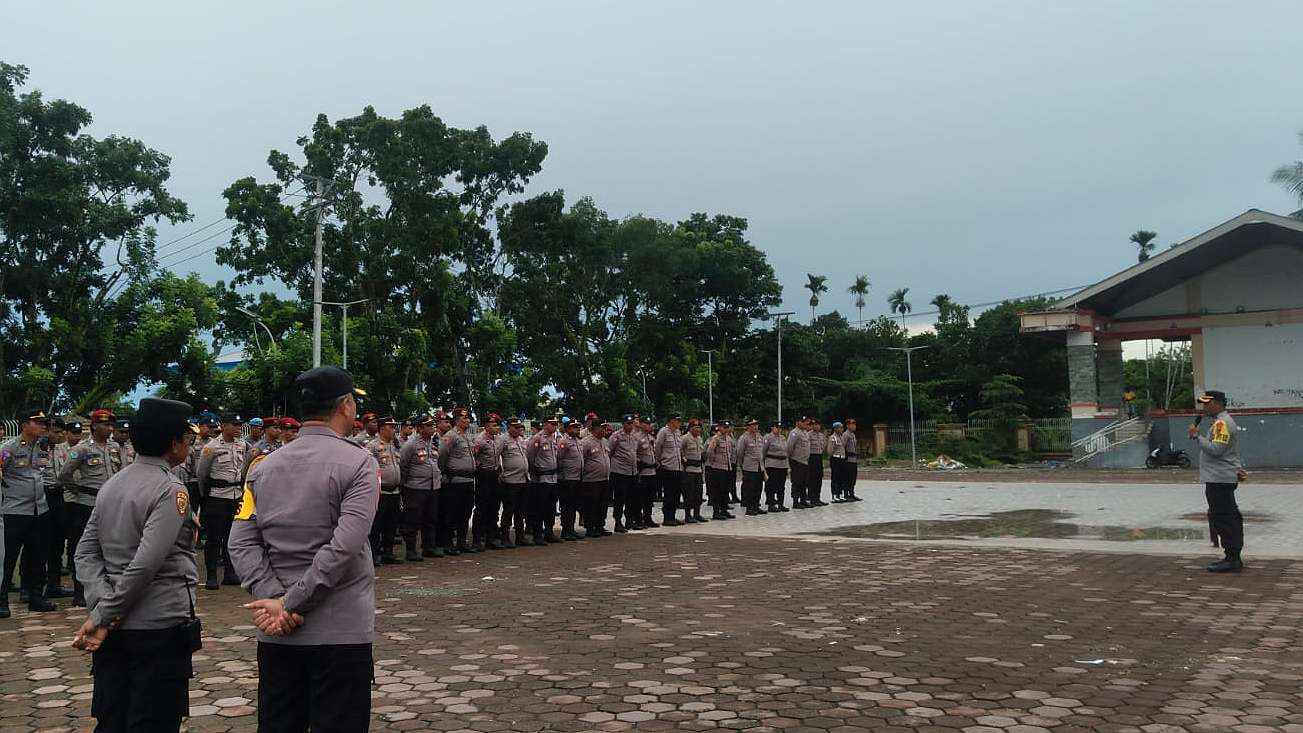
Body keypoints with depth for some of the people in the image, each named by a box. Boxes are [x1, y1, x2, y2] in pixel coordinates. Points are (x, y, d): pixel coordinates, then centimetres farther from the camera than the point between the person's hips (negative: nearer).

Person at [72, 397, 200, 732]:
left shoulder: (112, 484, 9)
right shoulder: (171, 491, -15)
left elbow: (85, 553, 6)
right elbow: (146, 563, -22)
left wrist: (102, 605, -4)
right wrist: (102, 616, -14)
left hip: (113, 628, 7)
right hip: (159, 627, -7)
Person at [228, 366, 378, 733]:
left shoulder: (263, 468, 7)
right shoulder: (359, 462, -9)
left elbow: (241, 543, -2)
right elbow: (344, 547, -19)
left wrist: (276, 600, -10)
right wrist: (290, 603, -14)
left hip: (275, 633, 5)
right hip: (341, 631, -5)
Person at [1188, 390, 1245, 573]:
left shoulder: (1222, 423, -16)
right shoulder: (1221, 421, 19)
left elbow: (1215, 449, -24)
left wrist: (1196, 436, -17)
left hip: (1220, 480, -11)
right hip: (1221, 479, 11)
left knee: (1223, 519, -9)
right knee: (1230, 518, 14)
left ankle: (1232, 559, -7)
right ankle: (1233, 558, 20)